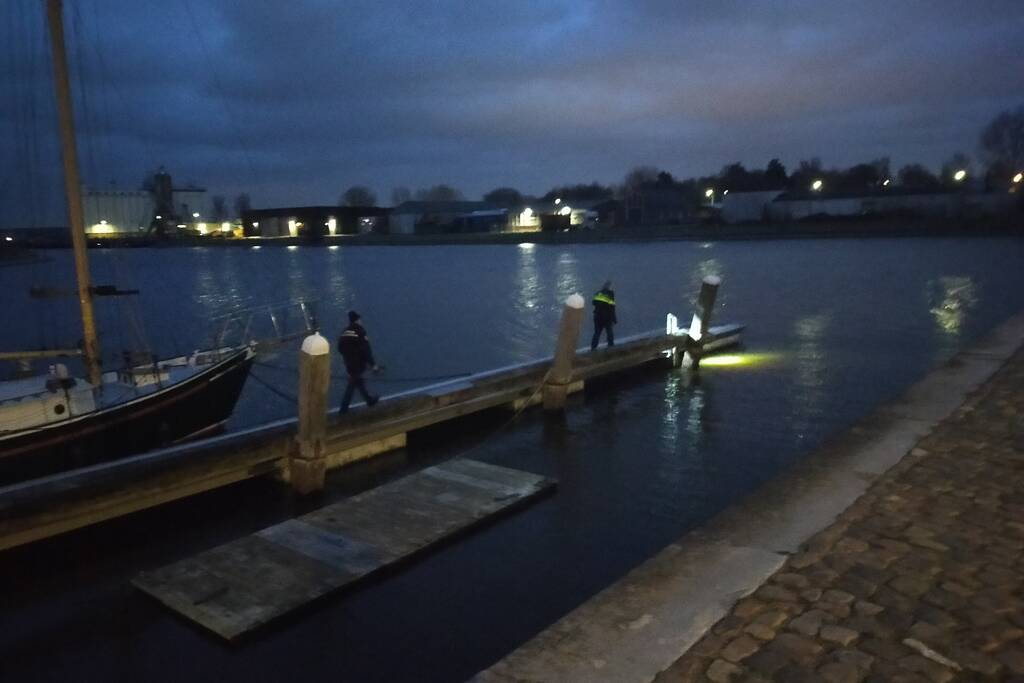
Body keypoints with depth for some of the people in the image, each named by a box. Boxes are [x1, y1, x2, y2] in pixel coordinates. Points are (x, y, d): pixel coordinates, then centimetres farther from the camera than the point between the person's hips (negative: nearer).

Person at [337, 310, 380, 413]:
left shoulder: (344, 332, 2)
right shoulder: (360, 332, -18)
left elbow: (340, 348, 10)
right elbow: (366, 350, -19)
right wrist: (373, 364, -14)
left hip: (349, 363, 7)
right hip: (358, 364, -7)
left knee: (359, 381, 20)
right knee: (352, 385, 2)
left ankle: (369, 400, 36)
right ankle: (344, 406, 6)